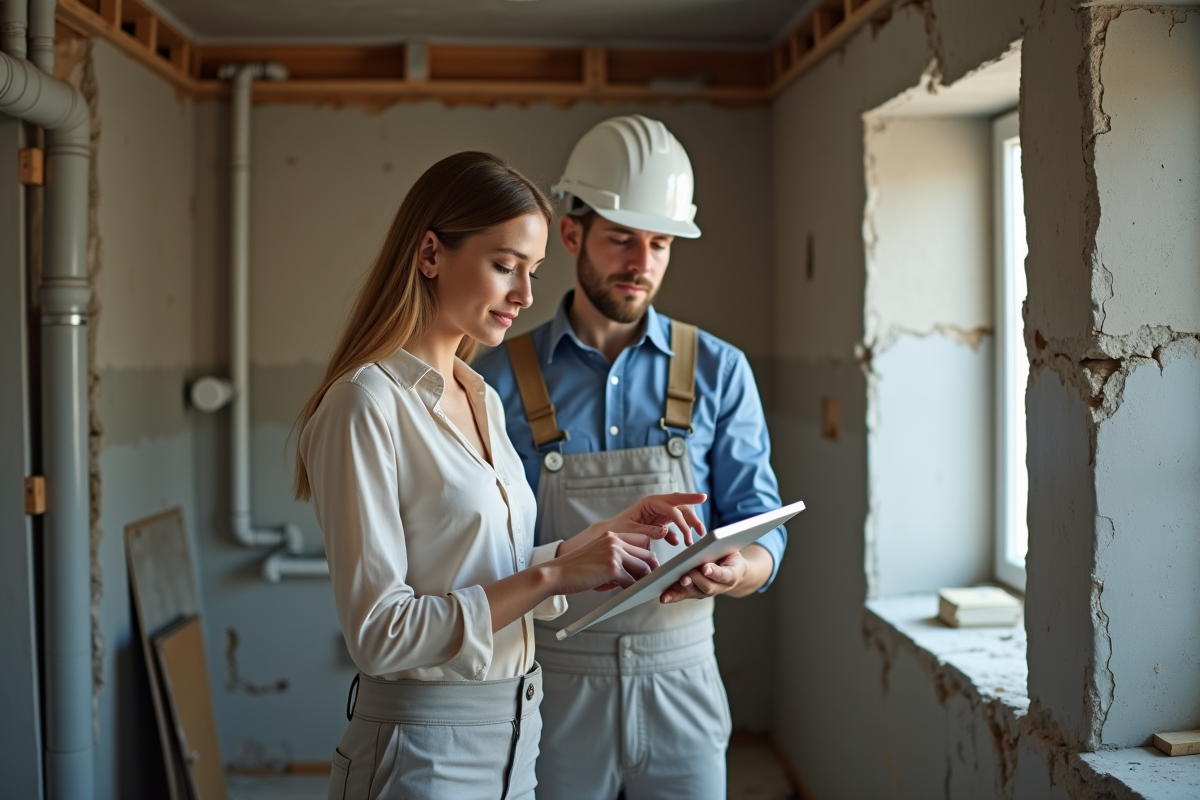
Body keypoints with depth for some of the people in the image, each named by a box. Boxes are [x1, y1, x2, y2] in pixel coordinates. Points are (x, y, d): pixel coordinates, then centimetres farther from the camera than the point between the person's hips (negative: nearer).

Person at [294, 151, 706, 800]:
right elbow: (378, 634, -20)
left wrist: (611, 529, 2)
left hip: (513, 735, 8)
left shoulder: (482, 399, 8)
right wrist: (551, 576, -22)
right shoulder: (367, 404, -17)